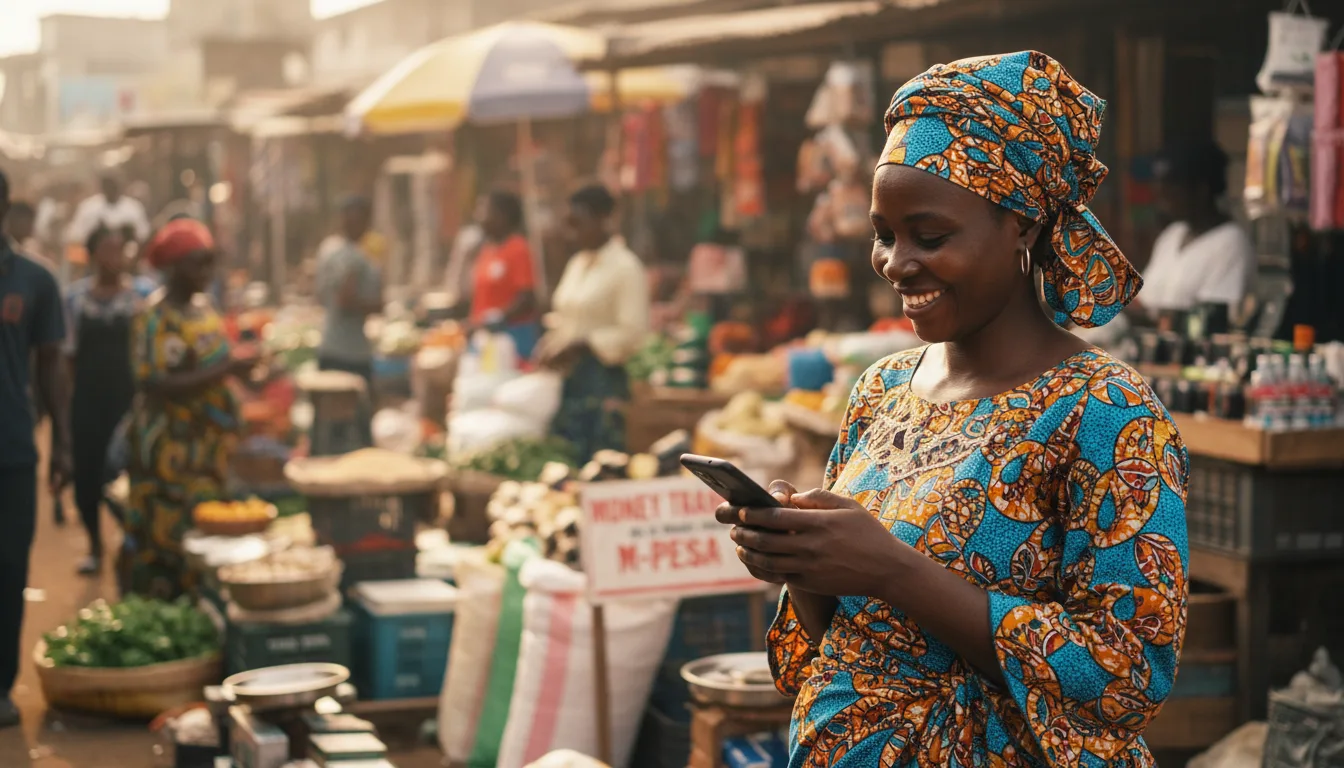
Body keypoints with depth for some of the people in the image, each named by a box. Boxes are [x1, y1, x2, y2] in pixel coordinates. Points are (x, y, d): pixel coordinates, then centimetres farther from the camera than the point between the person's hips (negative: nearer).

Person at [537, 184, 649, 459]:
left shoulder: (625, 268, -9)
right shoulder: (577, 264, 15)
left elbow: (632, 333, -14)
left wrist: (578, 346, -18)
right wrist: (551, 345, 3)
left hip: (601, 377, -7)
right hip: (568, 376, 7)